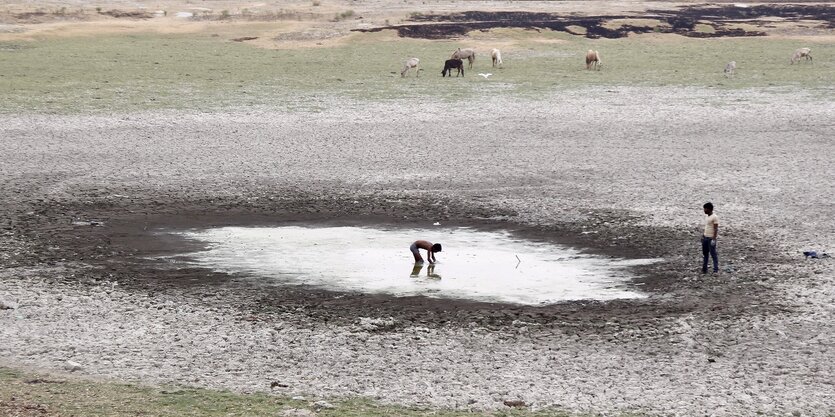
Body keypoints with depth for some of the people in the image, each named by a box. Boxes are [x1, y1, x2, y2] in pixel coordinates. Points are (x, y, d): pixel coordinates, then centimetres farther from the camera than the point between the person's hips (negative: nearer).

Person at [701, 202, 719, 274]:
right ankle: (704, 269, 15)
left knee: (713, 254, -3)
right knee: (705, 254, 11)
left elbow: (716, 229, -17)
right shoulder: (707, 217, 13)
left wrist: (714, 239, -20)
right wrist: (703, 235, 19)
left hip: (711, 238, -9)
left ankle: (716, 270, 3)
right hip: (705, 237, 9)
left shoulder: (714, 217, -15)